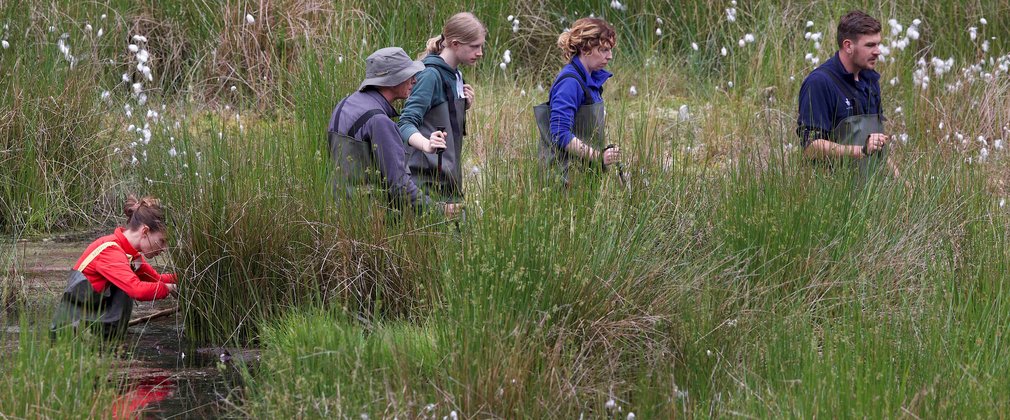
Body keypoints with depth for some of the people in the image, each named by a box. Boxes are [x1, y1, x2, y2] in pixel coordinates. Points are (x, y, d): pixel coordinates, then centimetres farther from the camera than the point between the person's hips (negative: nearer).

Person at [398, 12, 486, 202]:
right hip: (429, 177, -9)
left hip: (450, 176, 9)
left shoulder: (455, 76, 15)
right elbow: (407, 122, -20)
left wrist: (464, 106, 4)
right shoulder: (430, 75, -12)